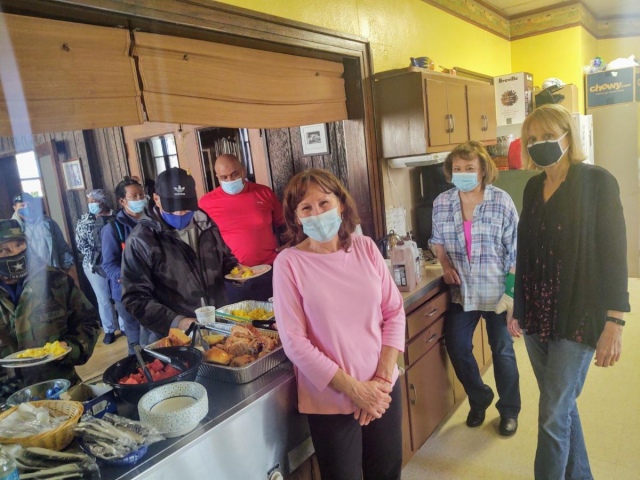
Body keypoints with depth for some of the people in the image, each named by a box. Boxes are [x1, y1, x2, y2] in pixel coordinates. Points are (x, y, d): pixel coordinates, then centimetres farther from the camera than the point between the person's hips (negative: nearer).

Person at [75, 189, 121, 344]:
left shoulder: (114, 217, 0)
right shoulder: (83, 221, 4)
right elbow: (80, 243, -1)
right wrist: (95, 256, -11)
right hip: (95, 265, 1)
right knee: (104, 299, 6)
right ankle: (109, 330, 20)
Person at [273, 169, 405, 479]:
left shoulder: (365, 248, -3)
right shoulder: (289, 263, -14)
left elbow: (394, 312, 1)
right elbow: (294, 342, -14)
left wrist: (383, 377, -7)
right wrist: (353, 388, -13)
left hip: (383, 388, 4)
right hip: (330, 399, -4)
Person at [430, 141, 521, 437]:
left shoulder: (501, 201, -11)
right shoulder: (441, 203, -3)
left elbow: (515, 248, -8)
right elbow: (437, 241, 11)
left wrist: (513, 286, -11)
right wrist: (445, 265, -6)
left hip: (496, 290, -3)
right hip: (462, 290, 3)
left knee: (502, 351, 11)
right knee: (456, 347, 6)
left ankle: (509, 410, 34)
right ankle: (479, 398, 33)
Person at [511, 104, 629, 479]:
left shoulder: (597, 182, -9)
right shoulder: (534, 187, 8)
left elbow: (614, 253, -11)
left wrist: (614, 323, -15)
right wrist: (518, 309, 13)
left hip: (577, 316, -5)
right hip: (537, 315, 6)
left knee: (553, 415, -1)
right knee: (562, 406, 18)